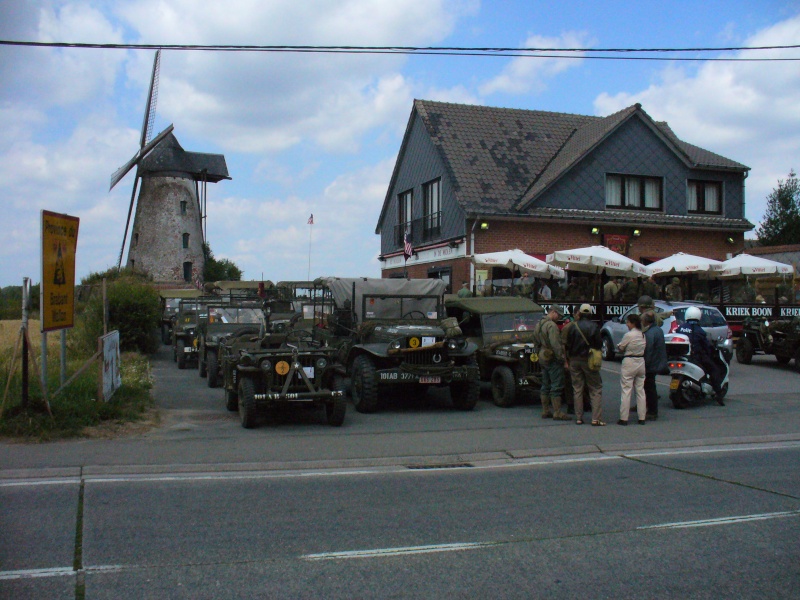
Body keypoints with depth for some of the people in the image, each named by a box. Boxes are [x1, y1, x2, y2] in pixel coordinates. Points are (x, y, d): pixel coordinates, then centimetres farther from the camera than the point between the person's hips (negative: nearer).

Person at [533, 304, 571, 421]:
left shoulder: (539, 324, 14)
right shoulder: (551, 325, -17)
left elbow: (536, 343, 19)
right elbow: (556, 345, -23)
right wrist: (563, 360, -19)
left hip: (542, 358, 10)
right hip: (553, 359, -10)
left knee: (546, 385, 13)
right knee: (556, 386, -6)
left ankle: (545, 411, 17)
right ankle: (557, 413, -5)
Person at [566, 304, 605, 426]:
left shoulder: (573, 326, -2)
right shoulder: (594, 326, -8)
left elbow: (568, 345, 1)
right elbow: (599, 344, -5)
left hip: (574, 360, 2)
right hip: (588, 360, -2)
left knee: (577, 389, 9)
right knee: (596, 389, 4)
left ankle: (579, 418, 9)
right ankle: (596, 418, -5)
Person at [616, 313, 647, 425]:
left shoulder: (628, 335, -15)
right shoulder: (643, 335, 6)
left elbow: (620, 348, -6)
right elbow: (644, 348, 11)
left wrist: (618, 346, 14)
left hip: (629, 363, -6)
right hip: (641, 362, 6)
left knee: (626, 391, -2)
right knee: (640, 391, 11)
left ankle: (623, 418, -1)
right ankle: (642, 417, 14)